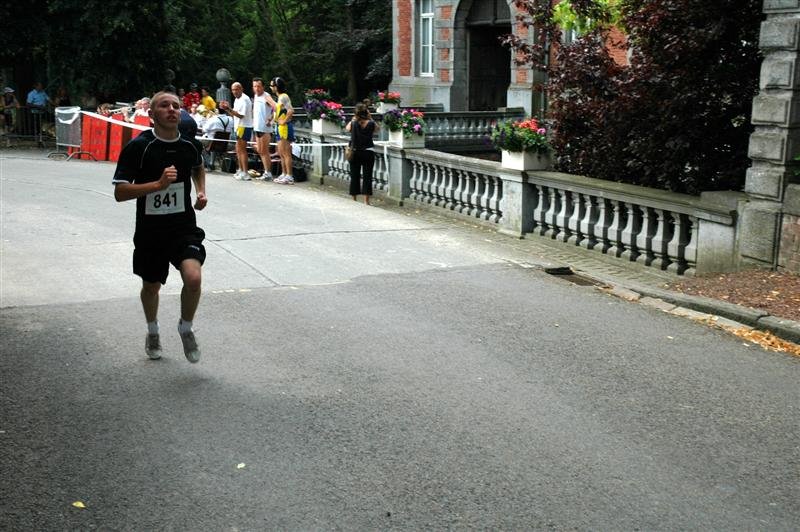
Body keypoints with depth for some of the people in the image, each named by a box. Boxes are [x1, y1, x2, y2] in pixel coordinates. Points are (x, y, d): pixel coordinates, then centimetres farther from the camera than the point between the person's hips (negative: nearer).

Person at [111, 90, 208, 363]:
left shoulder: (191, 144, 0)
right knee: (151, 286, 17)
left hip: (184, 227, 1)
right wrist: (158, 184, -27)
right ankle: (153, 331, 49)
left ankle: (186, 328, 7)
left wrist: (201, 192, 7)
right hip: (150, 230, -1)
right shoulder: (138, 147, -13)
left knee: (193, 278, -22)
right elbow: (119, 192, -16)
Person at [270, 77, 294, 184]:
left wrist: (284, 121, -19)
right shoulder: (280, 97, 16)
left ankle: (289, 177, -5)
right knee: (281, 153, 15)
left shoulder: (284, 97, -15)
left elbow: (291, 111, -26)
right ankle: (284, 174, 22)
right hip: (280, 128, 10)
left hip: (284, 127, -10)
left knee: (286, 153, -8)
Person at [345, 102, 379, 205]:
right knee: (367, 176, 2)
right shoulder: (371, 123, -9)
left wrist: (353, 119, 15)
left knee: (354, 176, 10)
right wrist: (370, 118, 7)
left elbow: (347, 128, 14)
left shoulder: (353, 124, -7)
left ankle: (354, 199, 16)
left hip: (355, 153, 1)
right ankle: (366, 201, -2)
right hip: (368, 153, -1)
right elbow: (376, 128, 13)